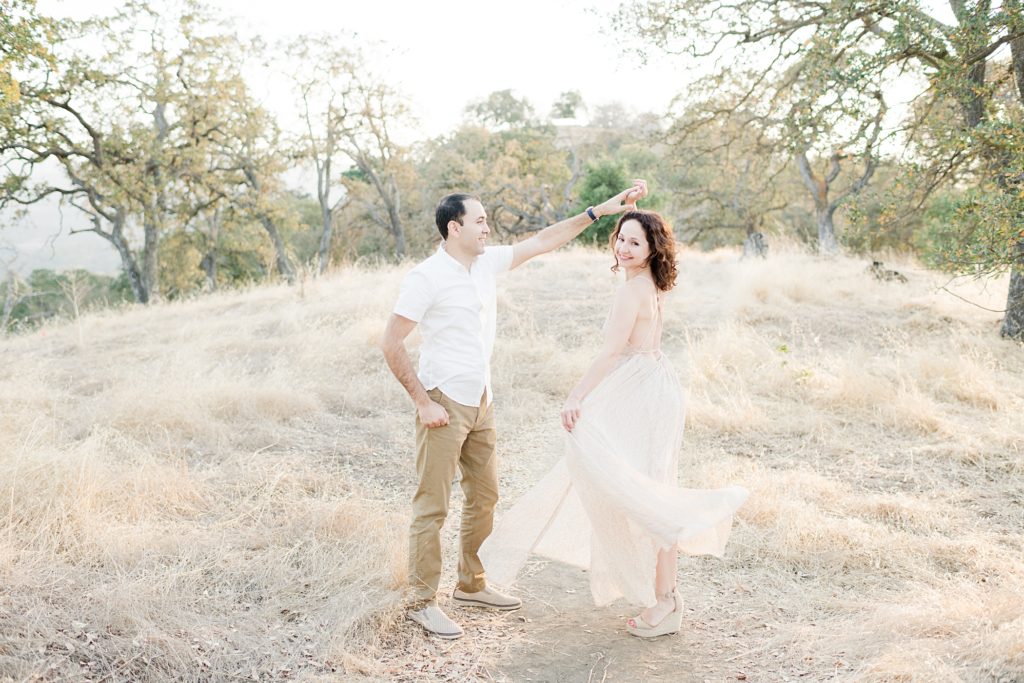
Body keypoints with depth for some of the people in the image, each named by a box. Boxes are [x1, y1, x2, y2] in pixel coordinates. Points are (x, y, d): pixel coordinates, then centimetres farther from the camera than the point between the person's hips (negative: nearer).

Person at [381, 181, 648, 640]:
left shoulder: (487, 263, 6)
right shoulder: (427, 277, -15)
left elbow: (542, 242, 14)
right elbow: (391, 344, -15)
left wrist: (599, 211, 11)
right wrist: (422, 402, -16)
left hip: (480, 403, 8)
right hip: (444, 405, -8)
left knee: (484, 498, 15)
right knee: (431, 507, -2)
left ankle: (471, 586, 29)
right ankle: (422, 602, 8)